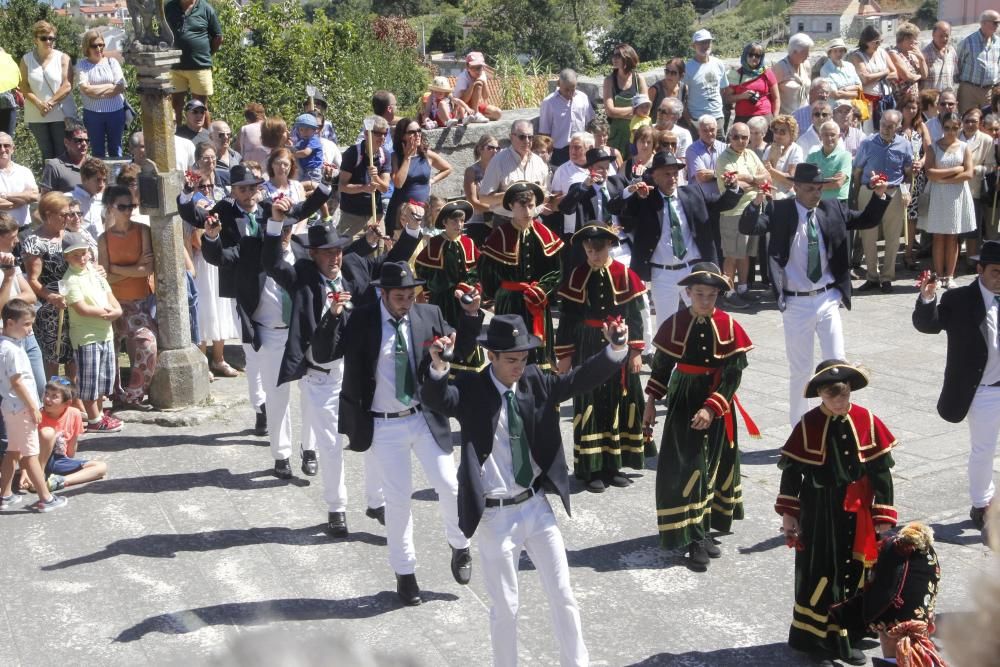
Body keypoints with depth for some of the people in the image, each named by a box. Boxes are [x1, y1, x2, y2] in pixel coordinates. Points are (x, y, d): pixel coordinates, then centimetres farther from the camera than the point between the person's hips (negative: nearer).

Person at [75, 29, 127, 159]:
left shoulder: (111, 62, 4)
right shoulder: (82, 65, 0)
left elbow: (121, 87, -5)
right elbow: (86, 89, -11)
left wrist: (96, 91, -10)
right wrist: (109, 86, -7)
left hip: (115, 111, 1)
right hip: (93, 113, -1)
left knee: (115, 150, 9)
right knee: (98, 152, 9)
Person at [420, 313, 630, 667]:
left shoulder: (536, 381, 1)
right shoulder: (470, 390, -12)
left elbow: (582, 379, -5)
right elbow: (437, 399, -30)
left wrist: (614, 349, -22)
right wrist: (438, 367, -51)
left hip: (536, 507, 4)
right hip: (496, 515, -4)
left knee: (563, 596, 11)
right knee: (505, 607, 9)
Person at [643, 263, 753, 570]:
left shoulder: (729, 326, -7)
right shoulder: (675, 324, -5)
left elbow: (733, 373, -10)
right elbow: (661, 365, 5)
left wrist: (711, 408, -18)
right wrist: (651, 403, 6)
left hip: (718, 403, 1)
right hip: (683, 402, -1)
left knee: (715, 464, 11)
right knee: (686, 467, -8)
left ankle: (703, 530, 28)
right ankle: (694, 540, -6)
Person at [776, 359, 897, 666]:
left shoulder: (867, 421, -4)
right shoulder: (808, 425, -9)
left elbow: (881, 469, 1)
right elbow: (791, 470, -3)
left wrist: (883, 514, 0)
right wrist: (788, 513, -3)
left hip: (857, 511, 3)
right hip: (819, 512, -2)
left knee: (855, 571, 9)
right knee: (820, 573, 2)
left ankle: (846, 636, 22)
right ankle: (814, 637, 15)